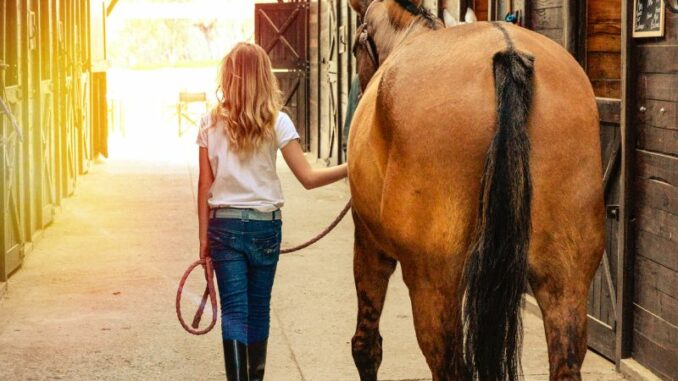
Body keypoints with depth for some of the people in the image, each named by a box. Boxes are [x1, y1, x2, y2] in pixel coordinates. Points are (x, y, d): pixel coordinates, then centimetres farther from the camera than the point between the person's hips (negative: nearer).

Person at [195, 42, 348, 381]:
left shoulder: (210, 123, -1)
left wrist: (204, 237, 4)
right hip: (265, 225, 0)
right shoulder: (276, 122, -5)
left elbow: (205, 184, 0)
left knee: (234, 310, 0)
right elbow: (308, 178, -10)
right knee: (259, 308, 15)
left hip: (224, 225, 0)